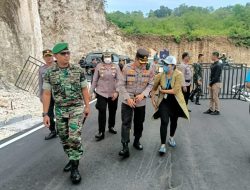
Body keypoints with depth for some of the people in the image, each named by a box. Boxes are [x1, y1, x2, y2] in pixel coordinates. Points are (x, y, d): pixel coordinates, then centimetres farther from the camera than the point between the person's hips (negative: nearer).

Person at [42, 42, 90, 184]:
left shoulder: (79, 70, -6)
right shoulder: (49, 73, -3)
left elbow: (84, 90, 2)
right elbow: (46, 94, -1)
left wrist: (87, 106, 3)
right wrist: (45, 114, -4)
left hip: (76, 109, -2)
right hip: (60, 111, 3)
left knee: (74, 138, -10)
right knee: (64, 139, 12)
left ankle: (75, 168, 5)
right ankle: (72, 159, 34)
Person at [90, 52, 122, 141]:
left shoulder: (116, 67, 0)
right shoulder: (99, 66, -2)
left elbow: (119, 80, -4)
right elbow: (95, 80, 2)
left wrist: (117, 91, -15)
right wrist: (91, 92, 1)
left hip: (113, 93, 2)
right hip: (101, 93, -2)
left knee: (112, 111, 15)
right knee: (102, 112, -5)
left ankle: (111, 127, 37)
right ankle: (101, 132, 4)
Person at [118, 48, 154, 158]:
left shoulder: (149, 70, -5)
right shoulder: (127, 68, -11)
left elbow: (150, 84, 0)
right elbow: (121, 85, -8)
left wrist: (143, 94, -17)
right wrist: (127, 98, -16)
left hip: (141, 102, 3)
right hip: (127, 102, -2)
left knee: (139, 123, 15)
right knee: (126, 123, -5)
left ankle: (137, 141, 35)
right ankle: (125, 147, -1)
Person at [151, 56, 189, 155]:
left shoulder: (178, 75, -18)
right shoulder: (160, 75, -10)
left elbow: (175, 90, -25)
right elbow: (154, 88, 4)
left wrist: (162, 90, -17)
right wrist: (153, 99, 2)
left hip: (175, 102, 0)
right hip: (164, 101, 0)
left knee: (174, 121, 17)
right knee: (164, 122, -12)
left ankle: (171, 138, 43)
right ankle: (163, 145, -1)